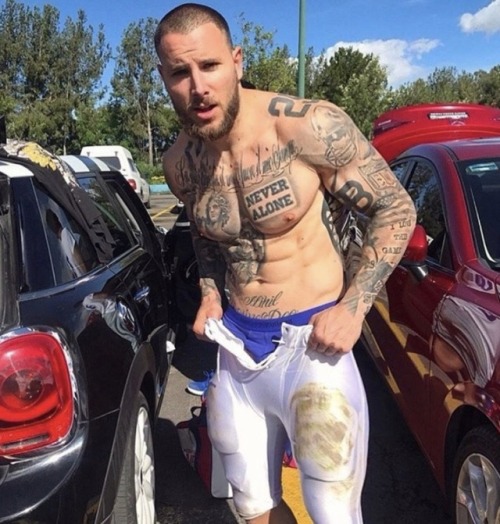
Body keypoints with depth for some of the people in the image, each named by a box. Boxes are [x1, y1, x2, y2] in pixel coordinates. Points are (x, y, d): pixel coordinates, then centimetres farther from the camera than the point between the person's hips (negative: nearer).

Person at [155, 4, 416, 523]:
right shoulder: (179, 163, 0)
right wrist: (209, 293, 2)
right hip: (236, 346, 5)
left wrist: (353, 308, -16)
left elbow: (395, 208, -8)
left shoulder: (310, 126, -17)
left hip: (310, 344, -4)